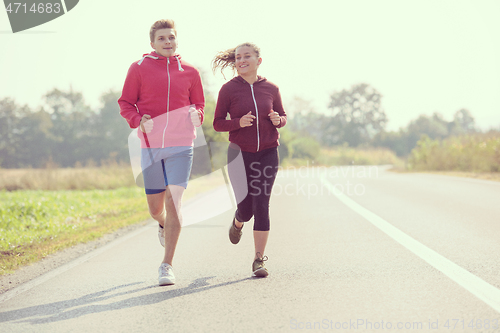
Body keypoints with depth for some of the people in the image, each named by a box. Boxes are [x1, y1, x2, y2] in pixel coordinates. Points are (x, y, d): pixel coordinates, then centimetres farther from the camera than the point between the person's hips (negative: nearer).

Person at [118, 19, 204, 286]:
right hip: (150, 146, 0)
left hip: (181, 146, 0)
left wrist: (196, 115, -6)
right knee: (155, 208, 8)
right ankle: (163, 225, 47)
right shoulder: (139, 69, 4)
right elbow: (125, 103, 6)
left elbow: (198, 104, 17)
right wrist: (138, 121, -13)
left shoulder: (189, 72, 8)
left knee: (173, 202, -11)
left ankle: (167, 266, -6)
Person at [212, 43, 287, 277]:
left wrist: (278, 120, -9)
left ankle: (259, 260, -2)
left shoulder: (271, 89, 3)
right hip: (240, 153, -1)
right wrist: (239, 122, -20)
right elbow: (218, 124, -1)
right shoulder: (229, 89, -3)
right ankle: (238, 222, 40)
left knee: (261, 205, -8)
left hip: (267, 153, 1)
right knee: (245, 207, 1)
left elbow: (283, 116, 15)